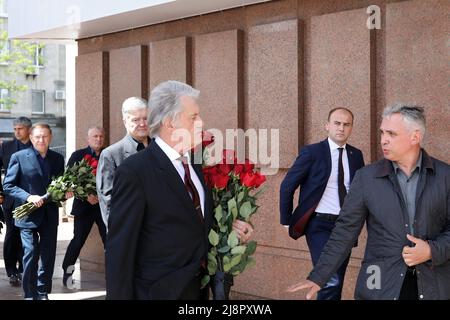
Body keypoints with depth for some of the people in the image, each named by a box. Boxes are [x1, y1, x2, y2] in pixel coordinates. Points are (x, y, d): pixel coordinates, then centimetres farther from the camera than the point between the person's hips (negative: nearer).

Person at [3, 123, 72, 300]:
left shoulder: (58, 159, 8)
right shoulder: (19, 157, -4)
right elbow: (8, 186, -6)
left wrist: (66, 192, -7)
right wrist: (28, 197, -19)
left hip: (50, 215, 4)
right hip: (28, 214, -4)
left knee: (48, 255, 8)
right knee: (31, 253, -8)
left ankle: (43, 293, 22)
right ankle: (30, 294, 5)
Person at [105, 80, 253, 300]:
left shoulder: (195, 164, 7)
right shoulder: (134, 172, -16)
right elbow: (119, 248, -17)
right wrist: (120, 296, -18)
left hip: (199, 287, 7)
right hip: (161, 291, -7)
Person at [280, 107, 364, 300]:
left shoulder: (356, 155, 7)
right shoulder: (312, 152, -6)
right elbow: (287, 187, -3)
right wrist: (286, 222, -3)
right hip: (319, 224, -5)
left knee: (336, 283, 10)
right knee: (330, 281, -20)